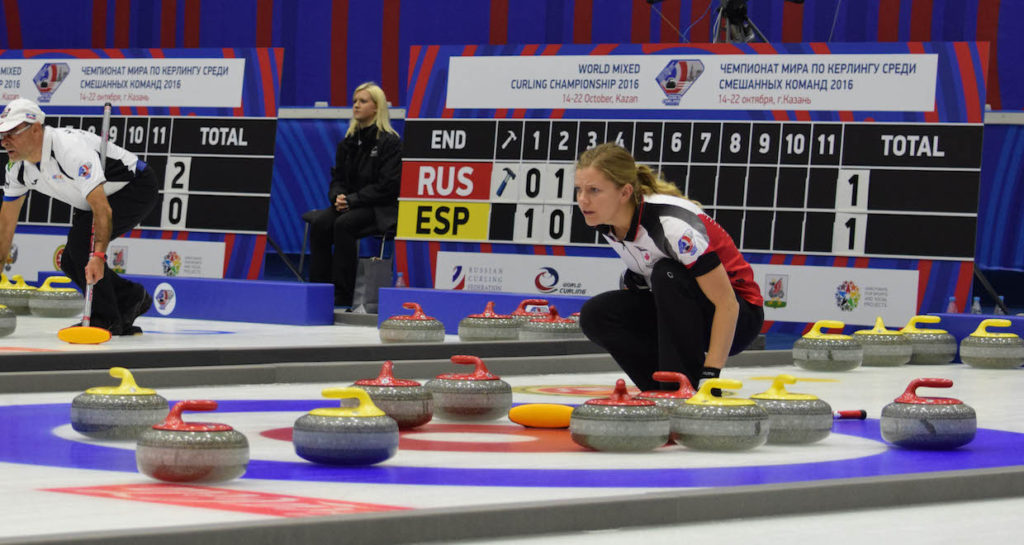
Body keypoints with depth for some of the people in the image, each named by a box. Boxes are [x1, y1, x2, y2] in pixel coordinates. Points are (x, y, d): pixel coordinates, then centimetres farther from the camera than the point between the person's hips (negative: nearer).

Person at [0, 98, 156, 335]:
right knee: (70, 262, 2)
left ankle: (104, 319, -16)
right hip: (104, 195, 9)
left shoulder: (70, 148, -35)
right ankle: (131, 298, 22)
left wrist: (98, 256, -51)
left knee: (81, 238, -26)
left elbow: (102, 209, -42)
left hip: (137, 187, -9)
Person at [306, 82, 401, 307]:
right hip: (346, 205, 6)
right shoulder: (348, 142, 16)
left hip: (380, 210, -6)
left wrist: (352, 200, -17)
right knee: (319, 224, -24)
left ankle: (342, 295, -30)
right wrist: (338, 197, -8)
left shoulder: (390, 142, -6)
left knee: (343, 225, -34)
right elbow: (337, 177, 17)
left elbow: (388, 185, -13)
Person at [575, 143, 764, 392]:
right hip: (675, 311, 7)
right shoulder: (606, 223, -8)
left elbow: (727, 303, -31)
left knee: (668, 275, -34)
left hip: (736, 317, -7)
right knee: (596, 315, -15)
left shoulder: (671, 222, -31)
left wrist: (710, 373, -36)